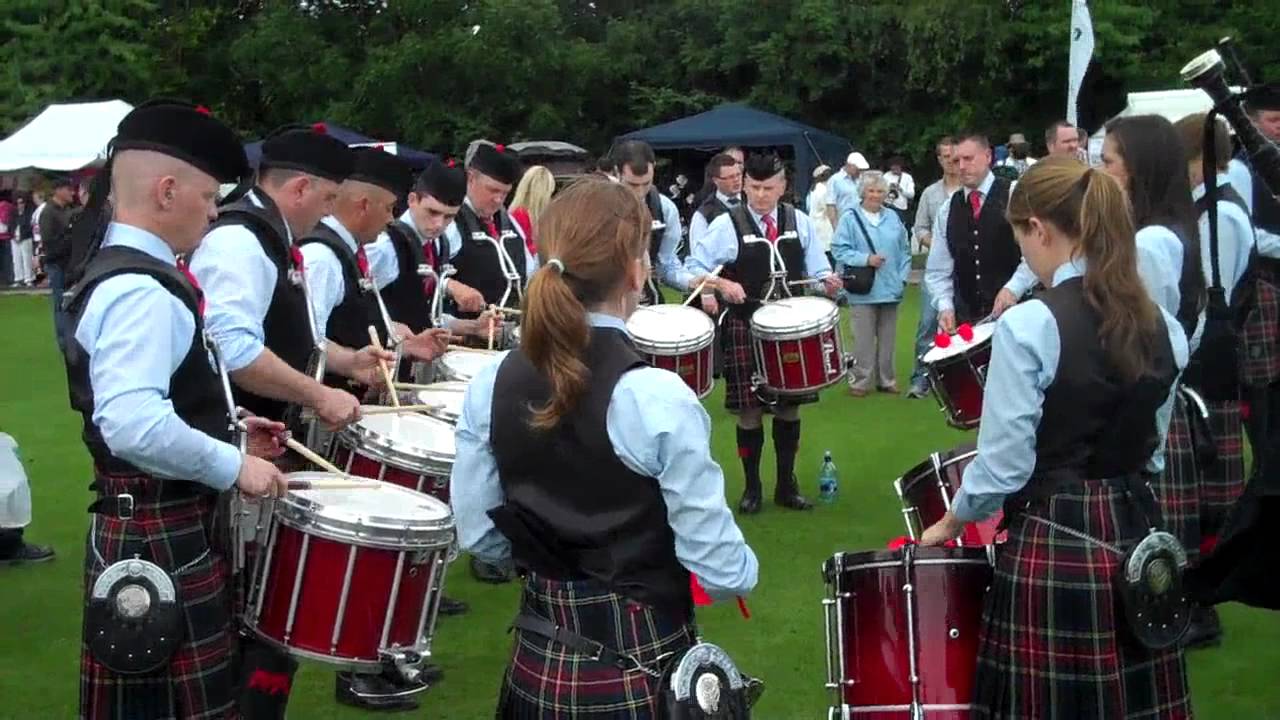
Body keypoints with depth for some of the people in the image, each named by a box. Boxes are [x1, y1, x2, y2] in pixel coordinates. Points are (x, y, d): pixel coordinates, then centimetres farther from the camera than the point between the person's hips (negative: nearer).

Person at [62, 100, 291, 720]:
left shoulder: (124, 272, 12)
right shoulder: (139, 290, -22)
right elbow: (134, 427, -33)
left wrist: (224, 429, 15)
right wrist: (234, 466, -22)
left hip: (162, 524, 11)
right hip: (159, 534, -11)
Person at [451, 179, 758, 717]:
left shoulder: (489, 386, -6)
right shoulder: (658, 398, -21)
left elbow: (479, 536, 3)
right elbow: (721, 569, -17)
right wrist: (743, 569, 4)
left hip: (537, 663, 5)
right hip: (641, 667, -4)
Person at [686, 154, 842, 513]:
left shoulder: (799, 222, 7)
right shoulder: (727, 224, -4)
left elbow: (816, 270, 10)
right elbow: (693, 267, -5)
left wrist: (828, 282, -12)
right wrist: (721, 284, -23)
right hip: (745, 328, -3)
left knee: (789, 408, 10)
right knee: (749, 411, 2)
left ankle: (787, 485, 23)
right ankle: (752, 487, 17)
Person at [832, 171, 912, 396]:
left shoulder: (893, 218, 11)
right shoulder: (850, 219, -3)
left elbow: (904, 251, 14)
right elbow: (839, 250, -9)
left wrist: (902, 277, 3)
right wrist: (865, 259, -19)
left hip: (890, 290, 4)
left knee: (887, 339, 11)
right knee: (863, 341, -3)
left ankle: (886, 379, 21)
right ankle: (859, 381, 7)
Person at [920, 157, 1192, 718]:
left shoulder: (1028, 326, -16)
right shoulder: (1163, 326, 3)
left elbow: (1003, 466, -14)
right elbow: (1150, 447, 12)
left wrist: (949, 524, 3)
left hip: (1052, 549, -6)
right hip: (1136, 536, 6)